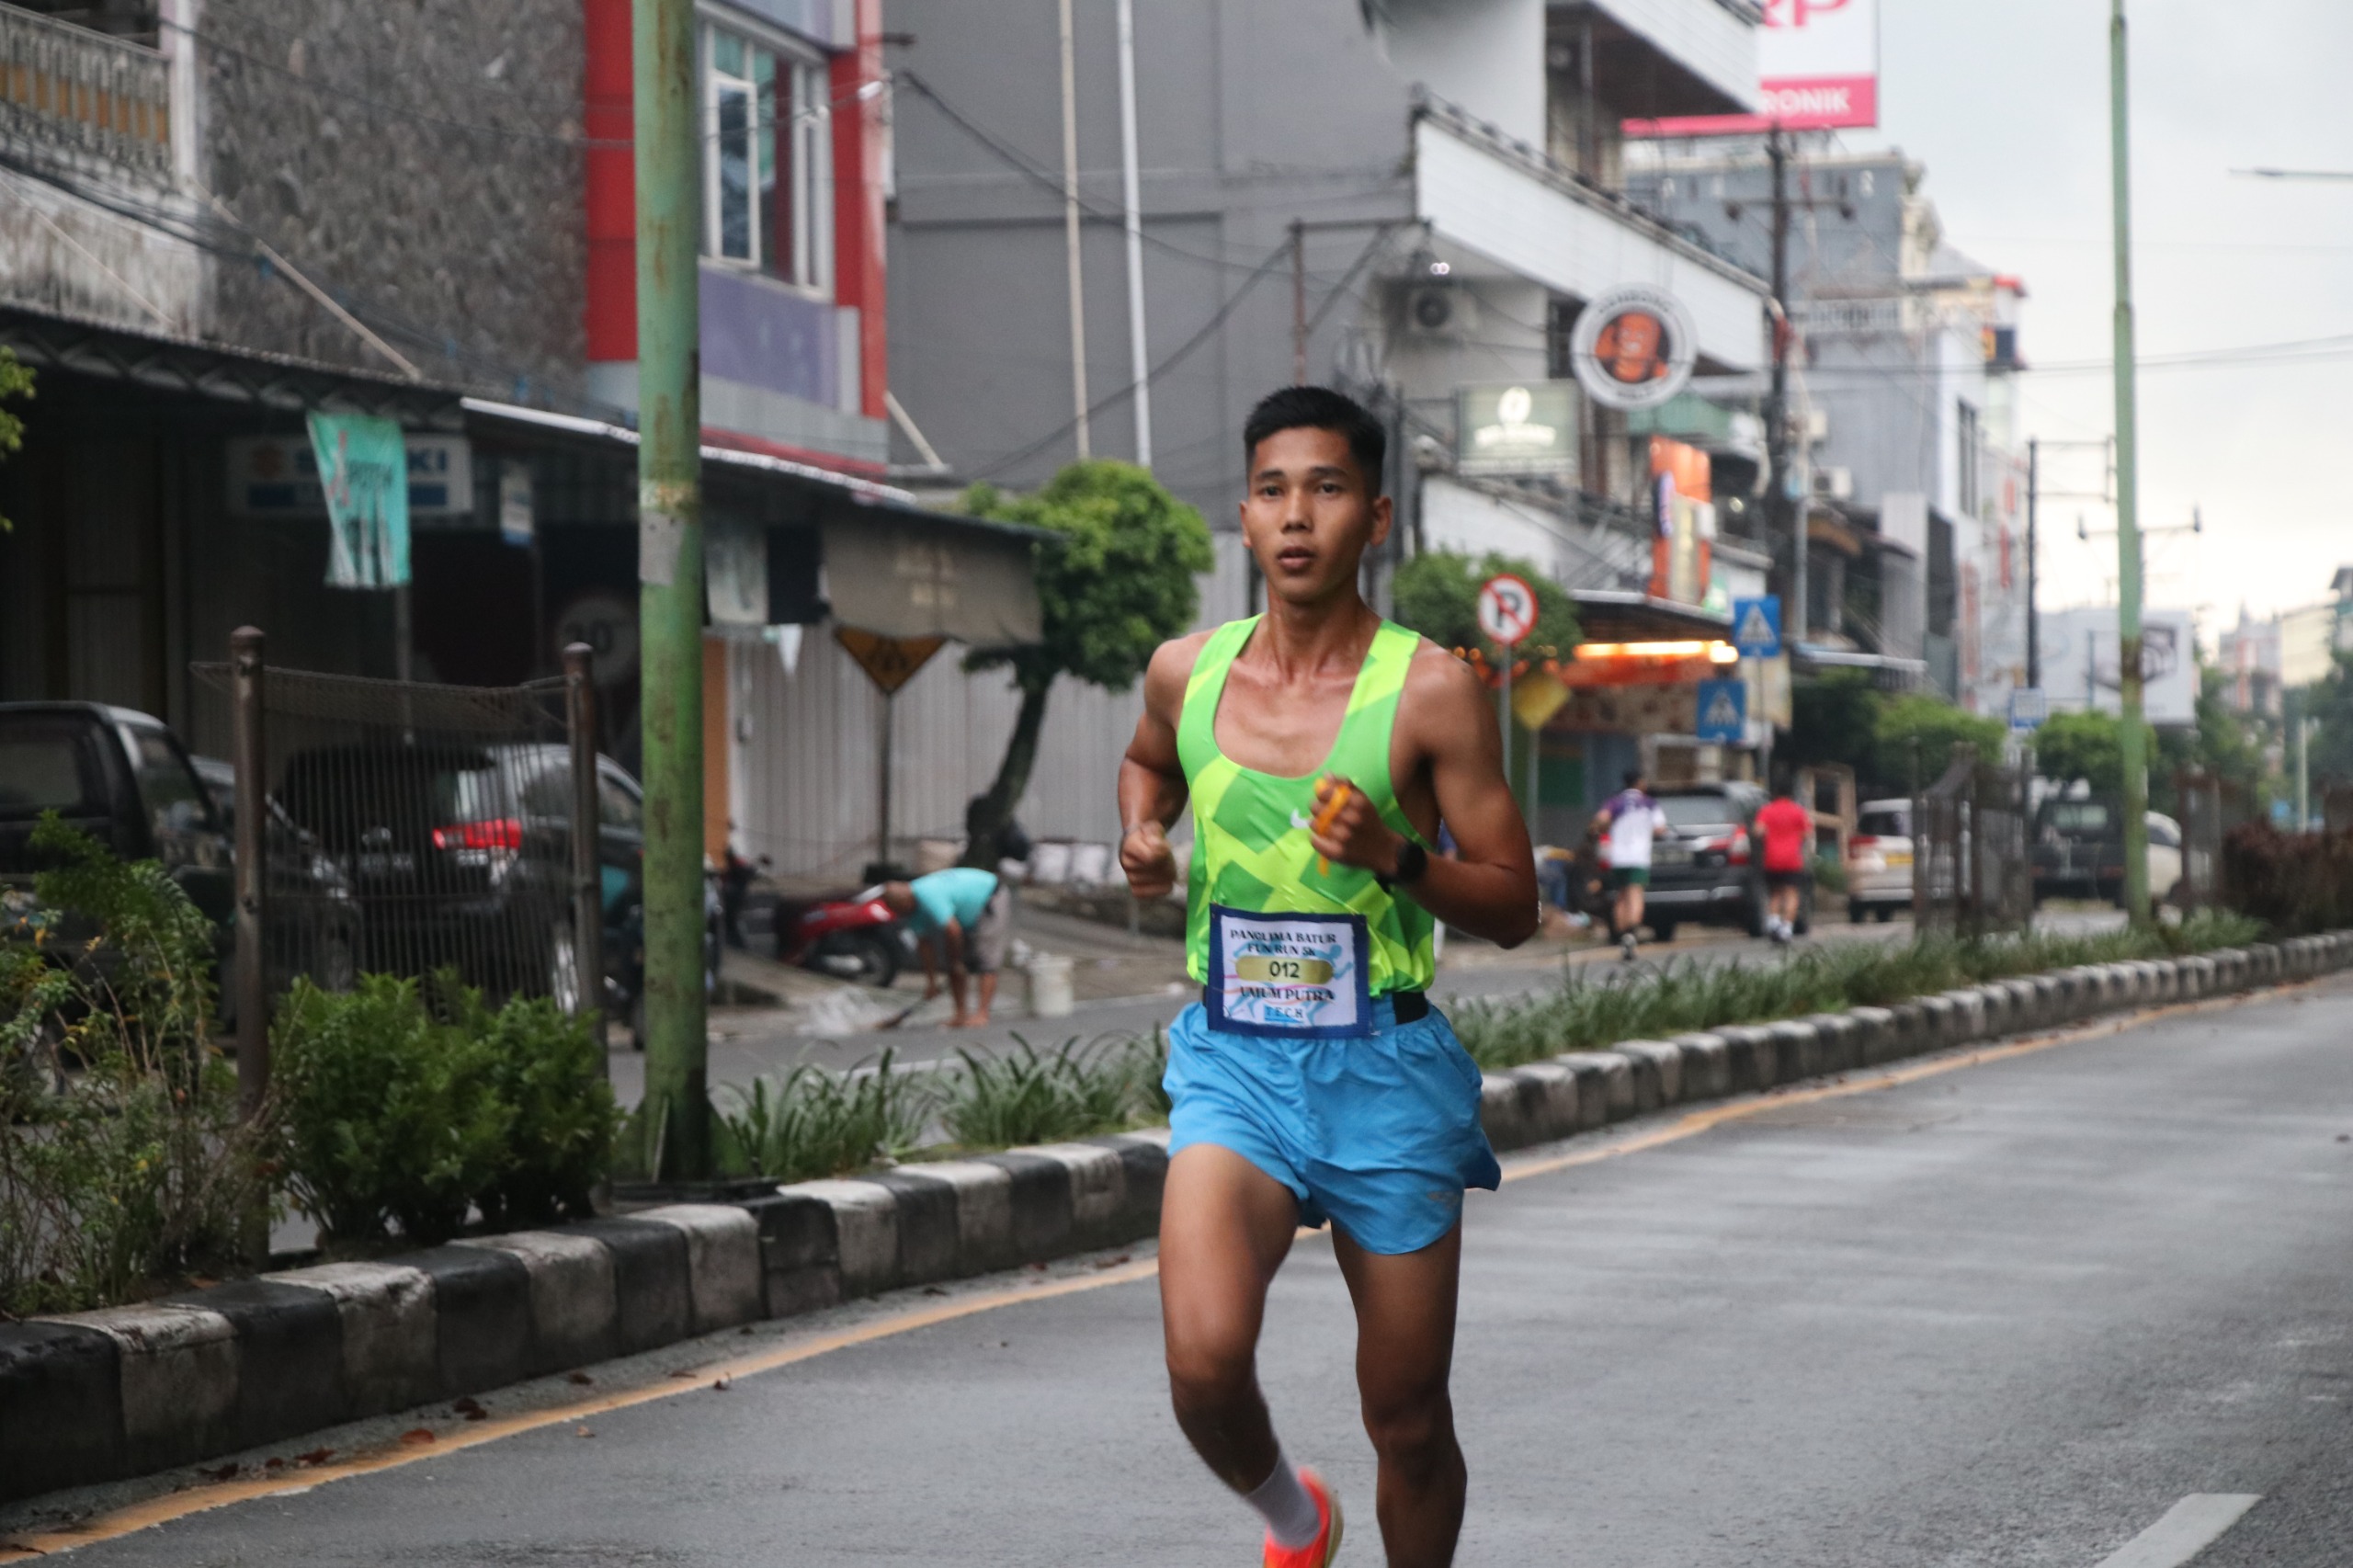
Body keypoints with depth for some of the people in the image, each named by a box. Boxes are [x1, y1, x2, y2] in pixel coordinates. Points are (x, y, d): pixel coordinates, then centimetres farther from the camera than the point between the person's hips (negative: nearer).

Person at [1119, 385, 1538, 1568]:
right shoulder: (1186, 670, 4)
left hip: (1383, 1071, -1)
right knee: (1203, 1358, -21)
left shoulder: (1431, 690, -7)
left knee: (1407, 1420, 6)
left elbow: (1513, 908, -3)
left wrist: (1397, 857, -20)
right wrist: (1142, 834, 7)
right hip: (1233, 1062, 1)